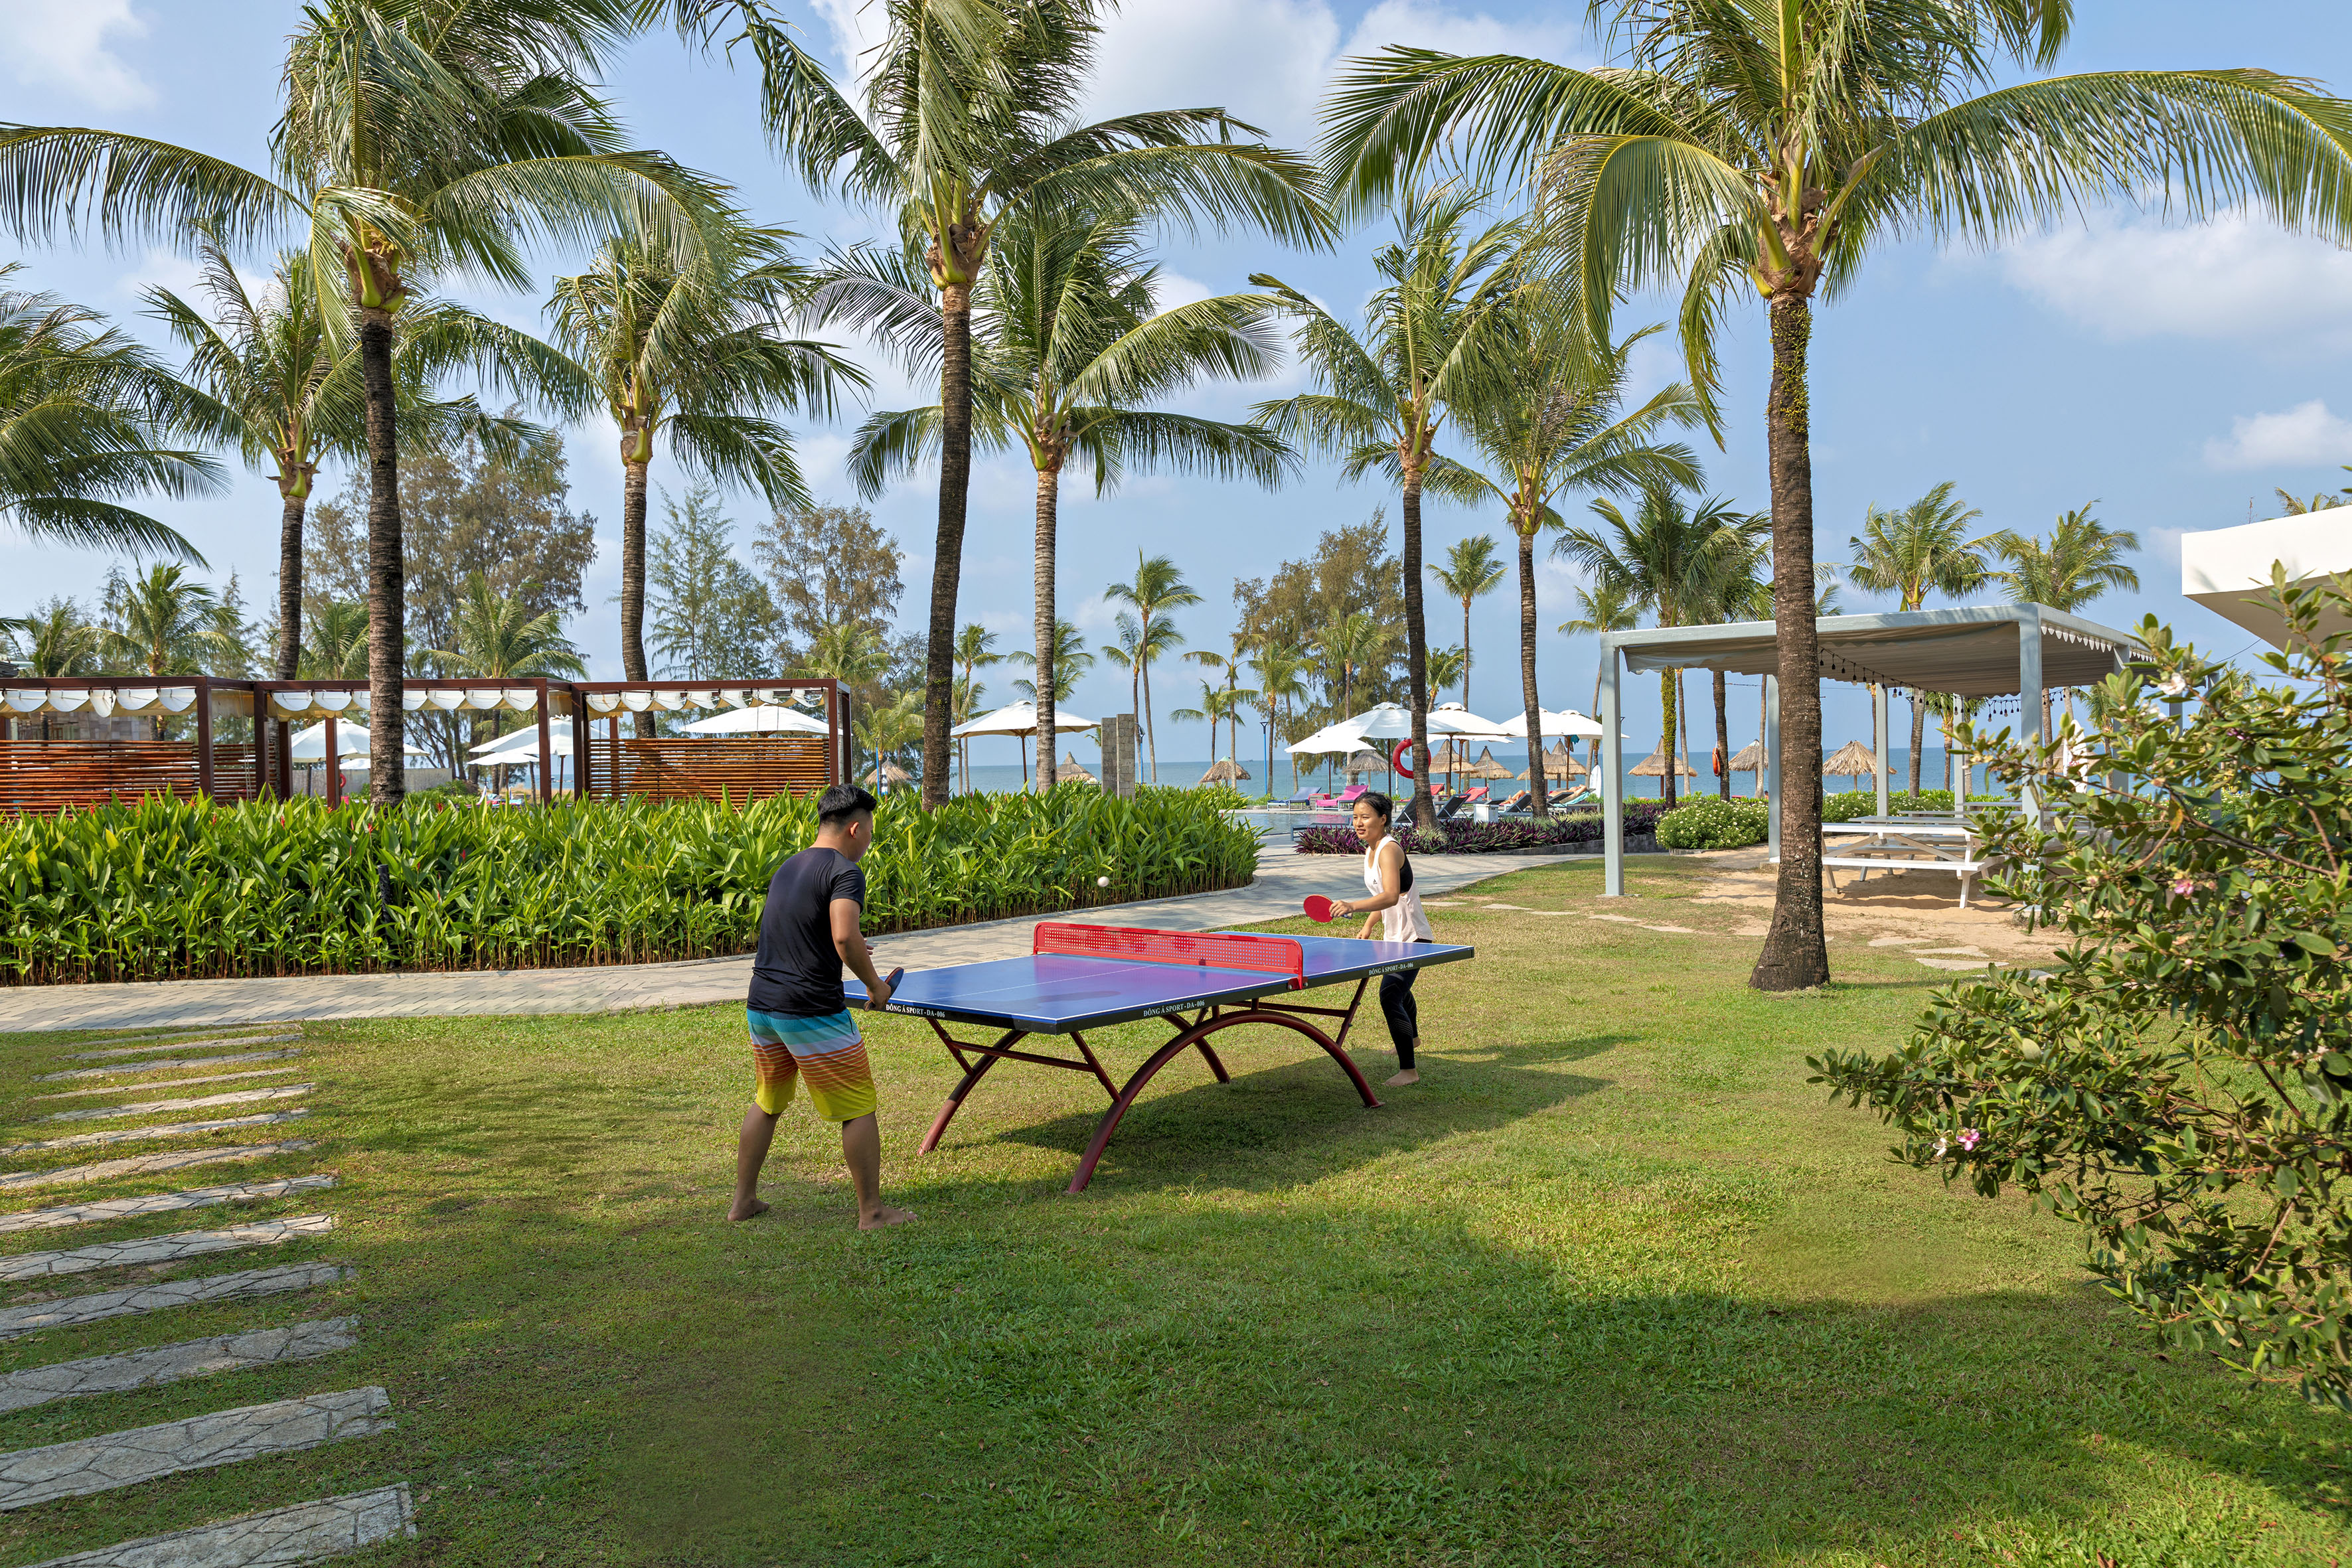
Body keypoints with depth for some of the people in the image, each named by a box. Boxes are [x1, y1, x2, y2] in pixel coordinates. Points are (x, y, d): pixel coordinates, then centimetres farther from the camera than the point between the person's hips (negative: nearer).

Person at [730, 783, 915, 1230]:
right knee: (858, 1109, 3)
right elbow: (844, 937, -26)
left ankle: (743, 1200, 30)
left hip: (762, 1005, 8)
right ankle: (872, 1211, 9)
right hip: (812, 1013, -8)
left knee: (766, 1104, 23)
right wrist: (874, 983, -11)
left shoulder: (787, 868, 14)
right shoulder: (844, 871, -12)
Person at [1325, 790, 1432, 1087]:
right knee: (1399, 990, 31)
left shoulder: (1389, 849, -23)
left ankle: (1408, 1070, -20)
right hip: (1394, 936, 10)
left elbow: (1391, 896, -39)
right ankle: (1412, 1037, 59)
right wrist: (1368, 926, 12)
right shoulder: (1370, 850, 6)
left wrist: (1353, 906, -51)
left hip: (1413, 938, -10)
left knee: (1390, 996, -22)